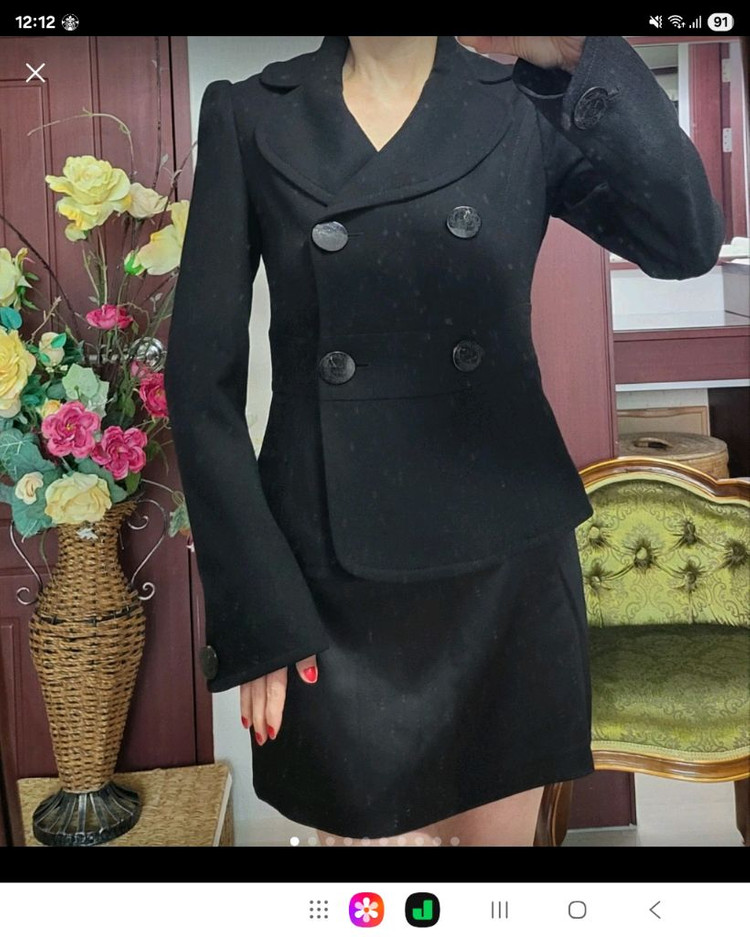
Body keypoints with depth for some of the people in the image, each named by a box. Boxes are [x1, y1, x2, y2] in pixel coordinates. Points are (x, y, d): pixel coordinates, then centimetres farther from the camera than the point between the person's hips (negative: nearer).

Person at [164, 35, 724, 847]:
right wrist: (255, 612, -8)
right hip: (331, 574, -1)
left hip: (506, 559, 2)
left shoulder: (524, 106, 2)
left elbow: (688, 243, -15)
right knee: (360, 823, 11)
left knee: (498, 833, 17)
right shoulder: (248, 118, -1)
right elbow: (203, 377, -4)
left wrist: (584, 59, -30)